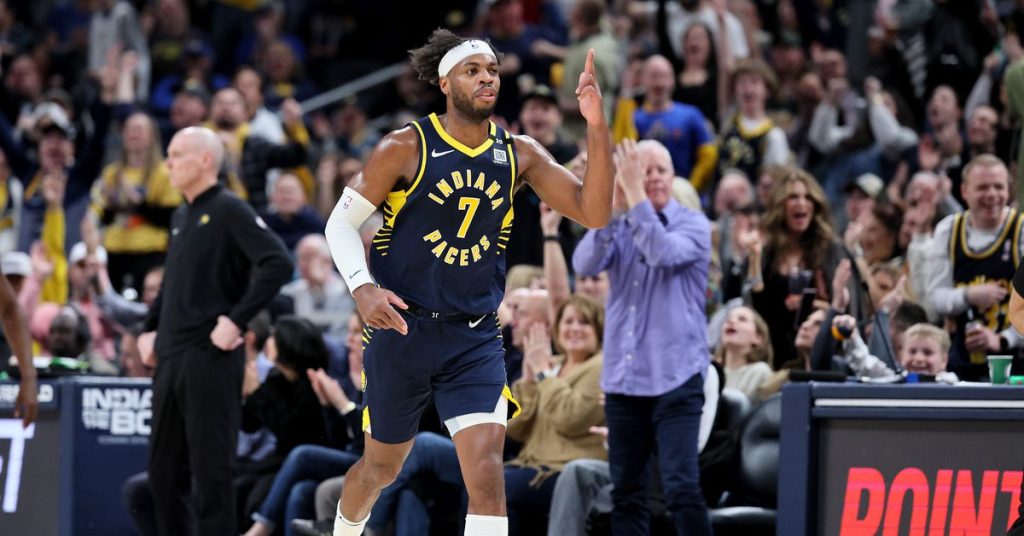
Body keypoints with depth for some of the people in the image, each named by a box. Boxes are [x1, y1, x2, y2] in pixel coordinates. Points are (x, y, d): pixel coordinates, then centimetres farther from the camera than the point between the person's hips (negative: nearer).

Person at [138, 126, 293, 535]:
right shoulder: (180, 218, 18)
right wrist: (151, 329, 18)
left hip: (210, 358, -9)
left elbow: (278, 265, -19)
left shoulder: (229, 211, -8)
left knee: (210, 470, -8)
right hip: (171, 359, 9)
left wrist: (236, 321, -20)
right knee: (164, 470, 10)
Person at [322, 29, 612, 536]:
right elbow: (341, 222, -3)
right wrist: (362, 289, -20)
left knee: (487, 472, -16)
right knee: (381, 467, 15)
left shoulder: (518, 155, 0)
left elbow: (593, 213, -8)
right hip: (403, 328, -1)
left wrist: (596, 126, -19)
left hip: (476, 337, 2)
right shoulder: (407, 147, -8)